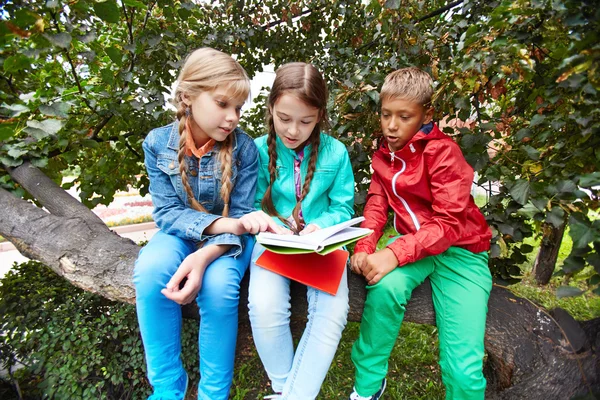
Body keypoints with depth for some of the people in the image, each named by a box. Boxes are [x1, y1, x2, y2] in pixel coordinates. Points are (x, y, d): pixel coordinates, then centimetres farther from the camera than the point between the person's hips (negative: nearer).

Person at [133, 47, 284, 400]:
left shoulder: (244, 148, -16)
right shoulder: (158, 143, -11)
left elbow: (241, 217, -14)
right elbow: (167, 213, -14)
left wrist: (205, 255, -35)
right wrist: (225, 223, -32)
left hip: (228, 238, -1)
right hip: (181, 234, 2)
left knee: (218, 284, -31)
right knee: (150, 271, -28)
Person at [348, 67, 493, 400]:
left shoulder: (443, 151, -13)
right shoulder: (383, 154, 6)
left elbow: (449, 224, -21)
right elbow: (377, 205, 1)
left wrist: (395, 253, -34)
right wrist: (364, 247, -18)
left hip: (458, 248, -3)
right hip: (411, 241, 4)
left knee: (464, 368, -17)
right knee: (386, 287, -32)